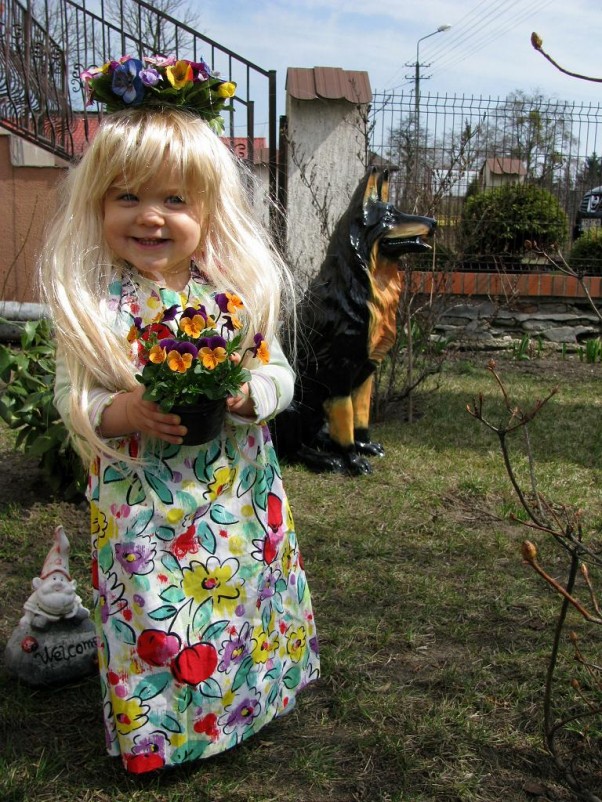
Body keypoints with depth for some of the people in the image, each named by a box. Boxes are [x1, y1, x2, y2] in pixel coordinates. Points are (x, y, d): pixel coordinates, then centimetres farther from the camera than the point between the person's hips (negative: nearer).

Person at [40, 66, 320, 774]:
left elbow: (280, 374, -1)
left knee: (246, 607, 17)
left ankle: (250, 696, 46)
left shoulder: (238, 287, -4)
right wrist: (117, 413, -26)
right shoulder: (90, 302, -9)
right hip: (140, 505, -2)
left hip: (238, 495, 3)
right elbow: (70, 397, -5)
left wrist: (247, 394, -22)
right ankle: (157, 729, 37)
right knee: (154, 621, 9)